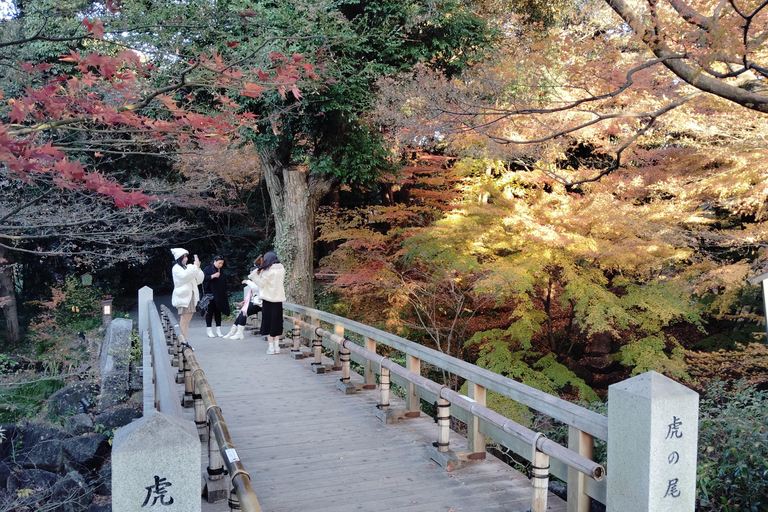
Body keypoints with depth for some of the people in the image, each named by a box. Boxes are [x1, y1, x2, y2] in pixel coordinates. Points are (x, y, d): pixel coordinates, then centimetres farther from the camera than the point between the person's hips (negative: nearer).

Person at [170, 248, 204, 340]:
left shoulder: (187, 267, 20)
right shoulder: (176, 268, -1)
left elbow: (198, 280, 17)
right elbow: (184, 276, -21)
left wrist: (198, 268, 4)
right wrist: (195, 266, -18)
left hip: (191, 296, 8)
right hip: (183, 297, -8)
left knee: (187, 322, 6)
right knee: (183, 321, -12)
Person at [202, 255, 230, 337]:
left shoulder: (222, 271, 14)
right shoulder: (207, 269, -2)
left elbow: (224, 283, 18)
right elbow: (203, 278, -14)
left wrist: (225, 295, 12)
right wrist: (213, 276, -24)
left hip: (220, 296, 5)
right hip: (210, 295, -5)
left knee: (218, 312, 5)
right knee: (210, 311, -1)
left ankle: (218, 330, 8)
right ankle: (209, 330, 6)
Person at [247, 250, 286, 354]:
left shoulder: (268, 270, -13)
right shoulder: (282, 269, 5)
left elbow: (261, 283, -11)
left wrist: (254, 274, -3)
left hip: (268, 299, -5)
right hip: (278, 299, 5)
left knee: (268, 322, 4)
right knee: (277, 322, 12)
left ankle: (271, 347, 3)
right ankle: (276, 346, 12)